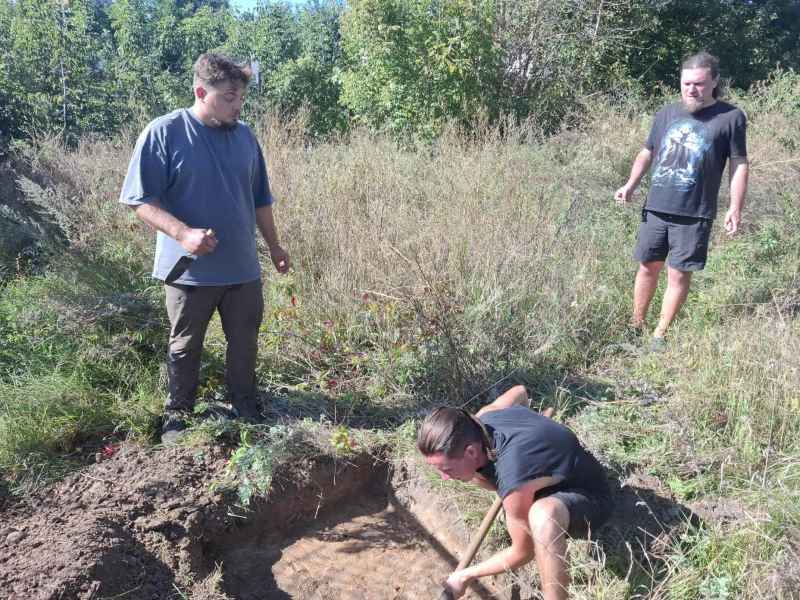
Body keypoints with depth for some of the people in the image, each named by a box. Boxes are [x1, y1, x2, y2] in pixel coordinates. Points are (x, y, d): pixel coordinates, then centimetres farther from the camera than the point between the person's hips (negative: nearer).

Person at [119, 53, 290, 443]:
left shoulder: (244, 136, 5)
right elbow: (140, 199, -13)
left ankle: (246, 410, 32)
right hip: (190, 269, -4)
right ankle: (177, 416, 30)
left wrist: (274, 246, 17)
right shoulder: (164, 133, -11)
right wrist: (184, 234, -26)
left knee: (245, 344, 14)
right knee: (185, 347, 12)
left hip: (243, 267, 4)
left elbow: (260, 199, 15)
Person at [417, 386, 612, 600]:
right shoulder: (484, 417, -18)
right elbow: (519, 391, 5)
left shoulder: (515, 482, -39)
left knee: (542, 515, -43)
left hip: (590, 498, -8)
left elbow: (523, 552, -22)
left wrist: (465, 576, -12)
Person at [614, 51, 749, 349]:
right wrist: (630, 185, 4)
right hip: (655, 209, 3)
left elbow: (739, 164, 0)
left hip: (694, 215, -3)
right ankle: (636, 325, 25)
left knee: (679, 275, 2)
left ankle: (659, 335, 14)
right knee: (648, 267, 11)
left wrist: (736, 207, -7)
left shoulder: (731, 117, -1)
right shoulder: (667, 113, 9)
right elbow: (647, 152, 18)